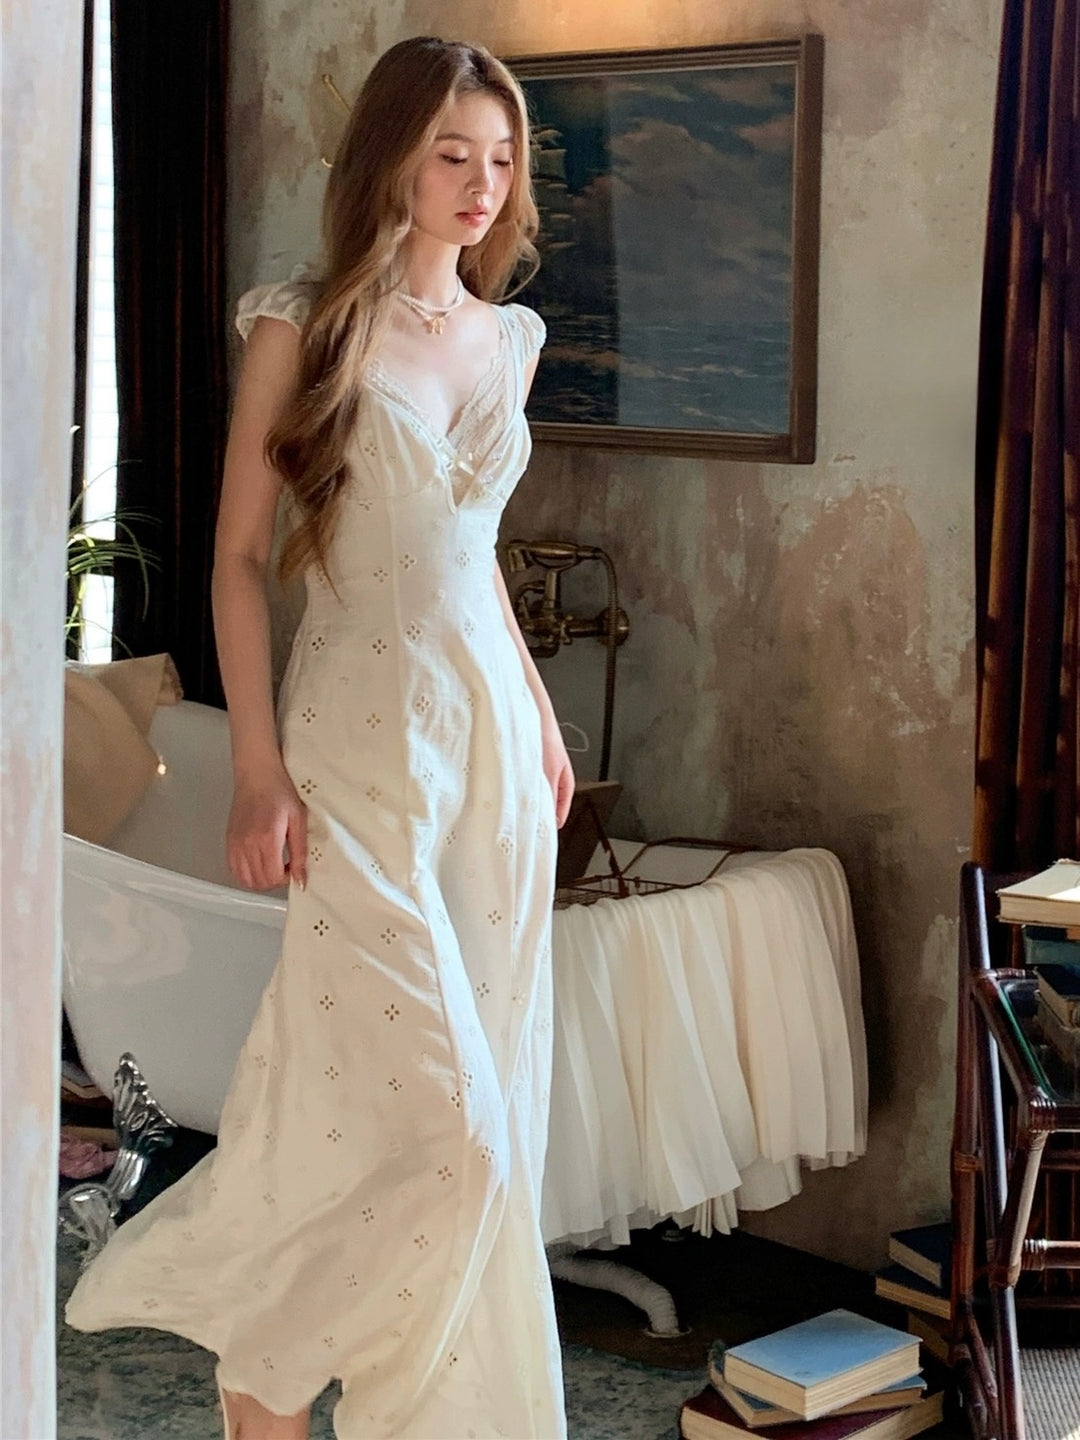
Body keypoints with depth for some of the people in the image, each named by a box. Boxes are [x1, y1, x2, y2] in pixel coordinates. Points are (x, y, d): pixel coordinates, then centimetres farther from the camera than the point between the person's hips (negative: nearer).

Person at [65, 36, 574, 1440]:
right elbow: (238, 558, -5)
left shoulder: (506, 339, 12)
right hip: (364, 742, -6)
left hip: (493, 730, 6)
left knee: (491, 1104, 8)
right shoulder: (306, 328, -4)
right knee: (435, 1118, -10)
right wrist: (259, 770, -11)